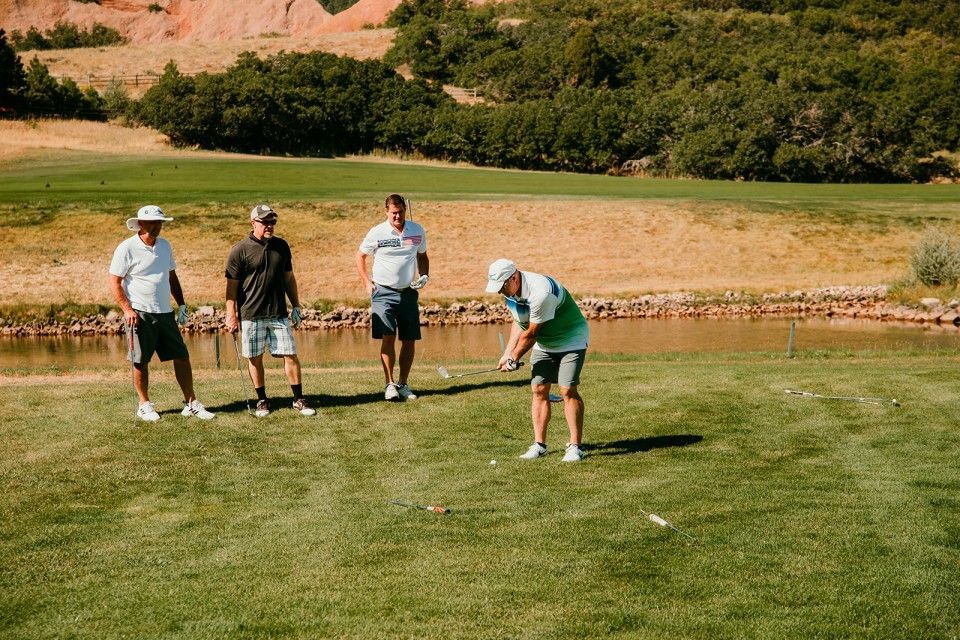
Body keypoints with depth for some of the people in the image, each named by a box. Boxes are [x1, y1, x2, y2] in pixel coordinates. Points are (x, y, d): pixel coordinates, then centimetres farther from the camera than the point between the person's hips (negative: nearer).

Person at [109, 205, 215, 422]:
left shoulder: (164, 245, 11)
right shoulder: (126, 248, -8)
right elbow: (115, 282, -8)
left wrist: (181, 304, 14)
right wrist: (127, 310, -16)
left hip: (165, 313, 6)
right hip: (140, 314, -6)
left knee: (182, 356, 3)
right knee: (141, 362, 2)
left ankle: (191, 403, 9)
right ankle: (144, 405, 16)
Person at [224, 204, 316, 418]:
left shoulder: (281, 246, 8)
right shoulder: (240, 250, -5)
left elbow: (289, 278, 17)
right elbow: (231, 286, -4)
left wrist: (296, 306, 15)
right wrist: (231, 316, -8)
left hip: (279, 314, 3)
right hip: (251, 315, -3)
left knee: (290, 355, 0)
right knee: (255, 358, 5)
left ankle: (299, 400, 8)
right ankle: (262, 400, 18)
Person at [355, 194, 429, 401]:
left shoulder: (417, 231, 5)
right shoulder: (376, 233, -4)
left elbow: (422, 256, 20)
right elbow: (360, 256, 10)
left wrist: (424, 276, 3)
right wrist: (367, 282, 2)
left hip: (408, 292, 3)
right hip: (383, 292, -3)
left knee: (409, 340, 4)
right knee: (388, 337, -13)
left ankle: (403, 384, 14)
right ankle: (390, 384, -6)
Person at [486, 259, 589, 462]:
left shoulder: (540, 292, -33)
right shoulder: (510, 291, -6)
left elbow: (530, 334, -24)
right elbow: (519, 323, 7)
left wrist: (514, 359, -10)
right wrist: (507, 353, -2)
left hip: (571, 340, -8)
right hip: (543, 343, 8)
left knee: (568, 390, -15)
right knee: (538, 390, 0)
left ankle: (575, 446, -10)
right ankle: (539, 445, 5)